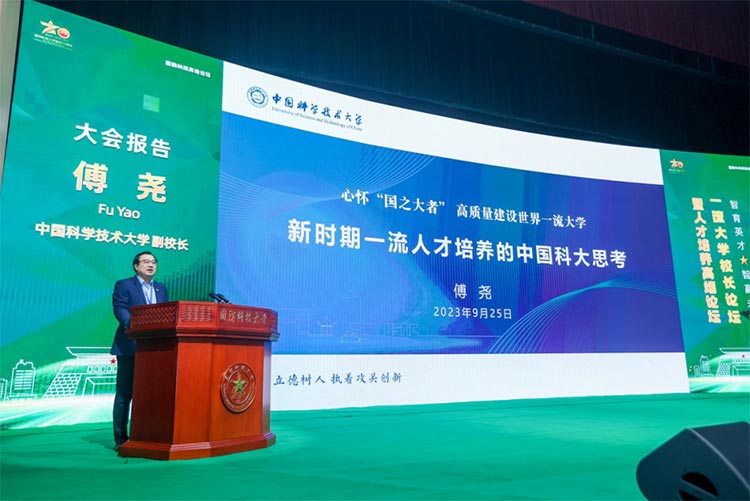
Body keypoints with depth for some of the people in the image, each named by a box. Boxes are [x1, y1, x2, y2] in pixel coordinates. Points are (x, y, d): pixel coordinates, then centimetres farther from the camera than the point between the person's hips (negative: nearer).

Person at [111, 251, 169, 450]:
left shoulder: (162, 289, 18)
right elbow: (120, 309, -11)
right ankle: (121, 438, 9)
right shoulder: (123, 285, 3)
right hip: (130, 348, -5)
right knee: (124, 395, 2)